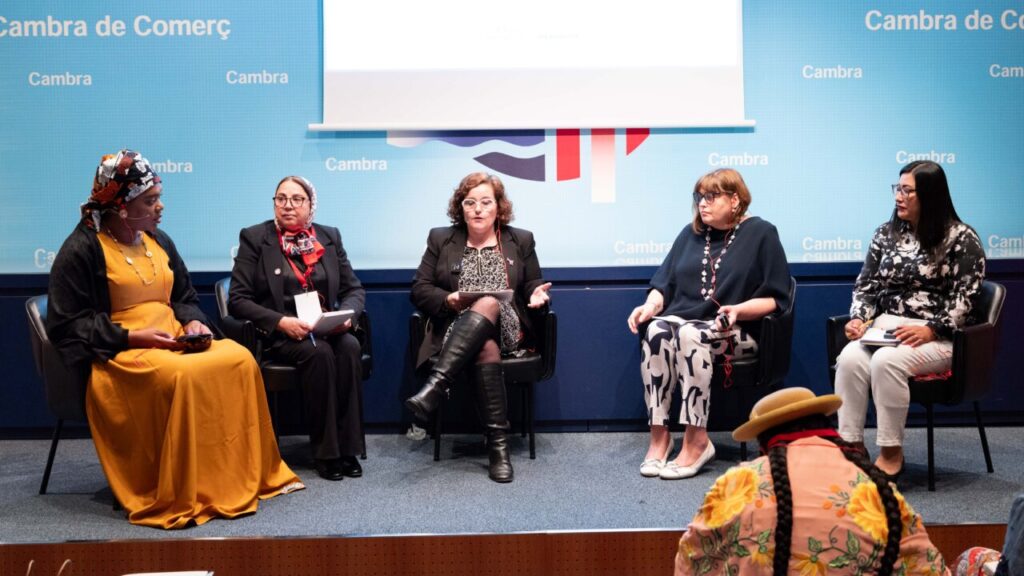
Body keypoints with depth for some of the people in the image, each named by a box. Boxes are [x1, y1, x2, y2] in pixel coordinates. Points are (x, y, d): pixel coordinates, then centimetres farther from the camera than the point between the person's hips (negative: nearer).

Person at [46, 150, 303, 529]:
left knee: (240, 359, -18)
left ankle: (246, 475, -10)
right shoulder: (82, 250, -6)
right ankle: (180, 495, -26)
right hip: (119, 355, -7)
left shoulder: (159, 241, 14)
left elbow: (184, 297, 21)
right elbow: (66, 324, -10)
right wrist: (131, 336, -18)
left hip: (172, 343, 7)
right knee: (183, 376, -37)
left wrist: (193, 322, -3)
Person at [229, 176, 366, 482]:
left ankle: (347, 448, -22)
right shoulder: (254, 238, 2)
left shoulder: (330, 237, 12)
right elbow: (238, 299, -5)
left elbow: (354, 288, 12)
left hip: (325, 328, 3)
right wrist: (282, 321, -20)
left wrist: (346, 314, -12)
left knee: (350, 347, -29)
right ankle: (326, 452, -22)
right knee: (319, 353, -32)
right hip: (277, 334, -3)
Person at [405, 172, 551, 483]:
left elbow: (533, 285, 18)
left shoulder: (520, 240, 16)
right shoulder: (440, 240, 14)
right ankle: (498, 444, -37)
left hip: (506, 328, 0)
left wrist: (537, 294, -7)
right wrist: (448, 300, -11)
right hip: (457, 330, 0)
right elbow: (419, 290, 10)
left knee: (488, 304, -36)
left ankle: (434, 386, -47)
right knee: (487, 351, -36)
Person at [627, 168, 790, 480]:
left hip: (736, 331, -4)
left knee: (689, 334, -37)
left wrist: (738, 310, -18)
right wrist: (651, 305, -6)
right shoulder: (691, 234, 20)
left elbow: (776, 299, -1)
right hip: (684, 316, 4)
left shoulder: (761, 233, 5)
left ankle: (697, 440, -34)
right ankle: (658, 434, -31)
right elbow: (664, 283, 15)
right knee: (656, 330, -31)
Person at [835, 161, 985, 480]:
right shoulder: (886, 233, 12)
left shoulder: (961, 238, -3)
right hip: (886, 326, 4)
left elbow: (963, 298, -8)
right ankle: (851, 445, -22)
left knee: (887, 361, -34)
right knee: (849, 358, -28)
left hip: (938, 336, -4)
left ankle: (891, 453, -20)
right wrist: (859, 319, -5)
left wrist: (930, 330, -21)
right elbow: (865, 285, 14)